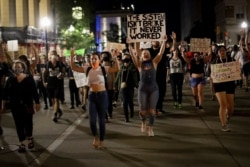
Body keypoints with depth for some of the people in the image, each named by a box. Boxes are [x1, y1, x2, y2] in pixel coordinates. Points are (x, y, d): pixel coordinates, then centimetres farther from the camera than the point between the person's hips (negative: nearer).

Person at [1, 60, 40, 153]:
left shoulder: (29, 78, -6)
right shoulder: (10, 79, 1)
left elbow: (34, 91, -5)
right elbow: (5, 92, 3)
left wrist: (37, 103, -6)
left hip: (27, 105, -2)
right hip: (15, 106, 2)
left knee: (28, 122, 8)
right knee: (19, 124, 5)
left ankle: (30, 138, 33)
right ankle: (21, 143, 12)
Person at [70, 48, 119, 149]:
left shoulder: (103, 69, -6)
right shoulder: (87, 69, 3)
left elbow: (117, 69, -17)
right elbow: (73, 68, 2)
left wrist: (115, 58, -26)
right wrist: (72, 57, -9)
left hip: (102, 95, -2)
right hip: (92, 96, 2)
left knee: (101, 120, 6)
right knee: (92, 120, -4)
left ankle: (101, 141, 20)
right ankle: (95, 137, 25)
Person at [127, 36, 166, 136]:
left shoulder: (154, 62, 7)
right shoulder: (139, 64, 5)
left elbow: (161, 53, -1)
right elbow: (132, 55, -5)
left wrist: (164, 42, -9)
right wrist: (129, 44, -14)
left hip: (153, 89, 0)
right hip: (143, 89, 0)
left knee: (152, 110, -2)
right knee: (143, 110, 2)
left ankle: (150, 128, 12)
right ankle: (143, 123, 33)